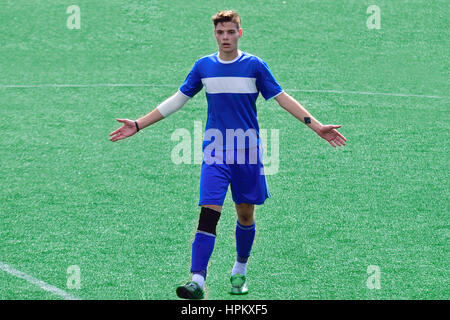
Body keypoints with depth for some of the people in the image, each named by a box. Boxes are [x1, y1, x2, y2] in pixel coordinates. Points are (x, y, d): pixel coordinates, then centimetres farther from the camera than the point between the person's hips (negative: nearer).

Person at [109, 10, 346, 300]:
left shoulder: (254, 65, -1)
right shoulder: (203, 66, 5)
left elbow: (283, 99, 2)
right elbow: (177, 100, 13)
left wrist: (317, 127, -5)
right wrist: (138, 125, 12)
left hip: (248, 152, 0)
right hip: (216, 152, 0)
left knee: (246, 212, 8)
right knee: (209, 211, -14)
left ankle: (240, 271, 31)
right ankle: (197, 281, -22)